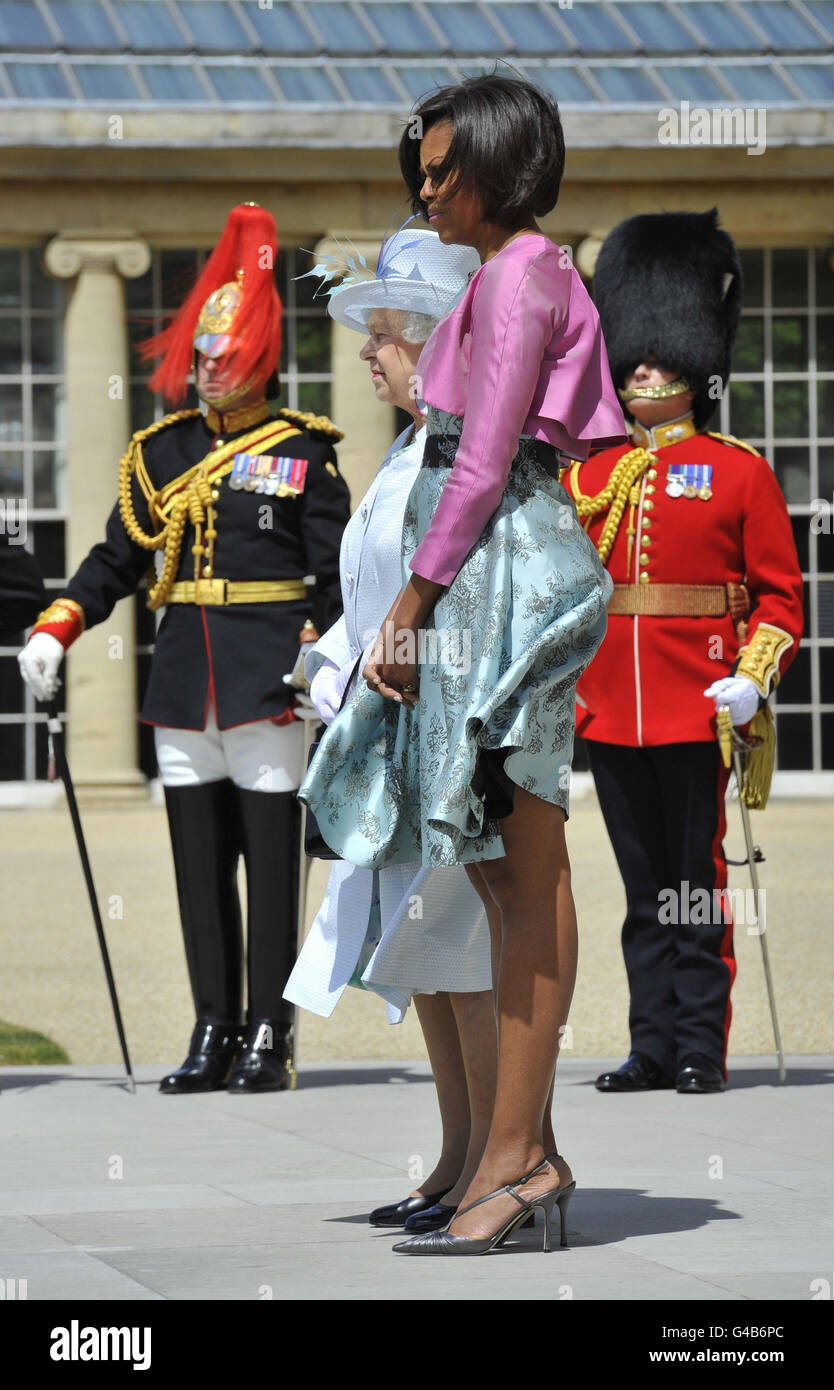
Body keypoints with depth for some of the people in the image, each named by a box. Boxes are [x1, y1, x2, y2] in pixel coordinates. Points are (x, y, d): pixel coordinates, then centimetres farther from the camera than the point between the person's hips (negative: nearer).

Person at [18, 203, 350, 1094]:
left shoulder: (303, 454, 0)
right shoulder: (163, 452, 12)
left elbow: (337, 576, -2)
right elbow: (119, 558, 13)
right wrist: (56, 628, 1)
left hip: (266, 678, -5)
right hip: (183, 677, 5)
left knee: (270, 860, -2)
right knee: (198, 860, 6)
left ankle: (269, 1036, 3)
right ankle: (214, 1034, 12)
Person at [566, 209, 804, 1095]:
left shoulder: (739, 473, 1)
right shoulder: (590, 476, 11)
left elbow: (780, 595, -1)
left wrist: (753, 678, -13)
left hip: (695, 713, -4)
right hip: (610, 713, 4)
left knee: (697, 882, -1)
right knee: (644, 888, 8)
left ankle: (702, 1048, 4)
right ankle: (653, 1046, 12)